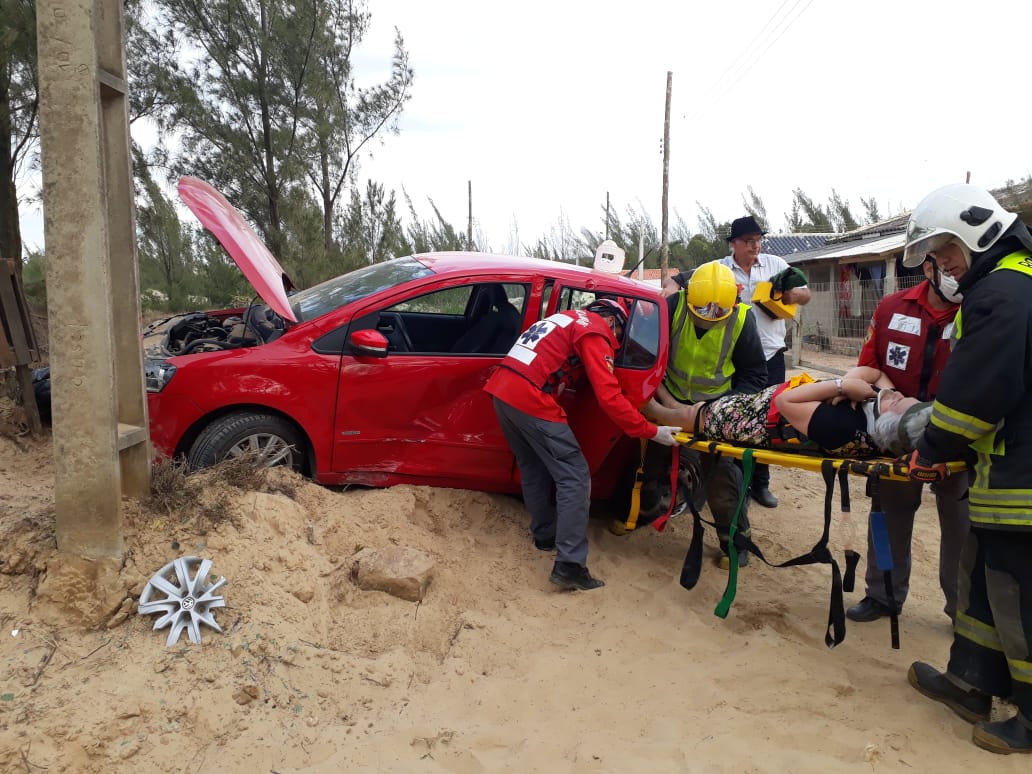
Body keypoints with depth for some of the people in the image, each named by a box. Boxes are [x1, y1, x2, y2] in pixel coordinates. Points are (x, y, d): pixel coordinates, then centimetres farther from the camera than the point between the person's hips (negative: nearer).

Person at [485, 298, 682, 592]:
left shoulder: (568, 319, 27)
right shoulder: (595, 331, -1)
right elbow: (609, 397, -11)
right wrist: (651, 432, -7)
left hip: (502, 389, 9)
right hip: (530, 400, -9)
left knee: (534, 469, 23)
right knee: (574, 478, -5)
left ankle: (544, 535, 35)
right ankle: (569, 566, -8)